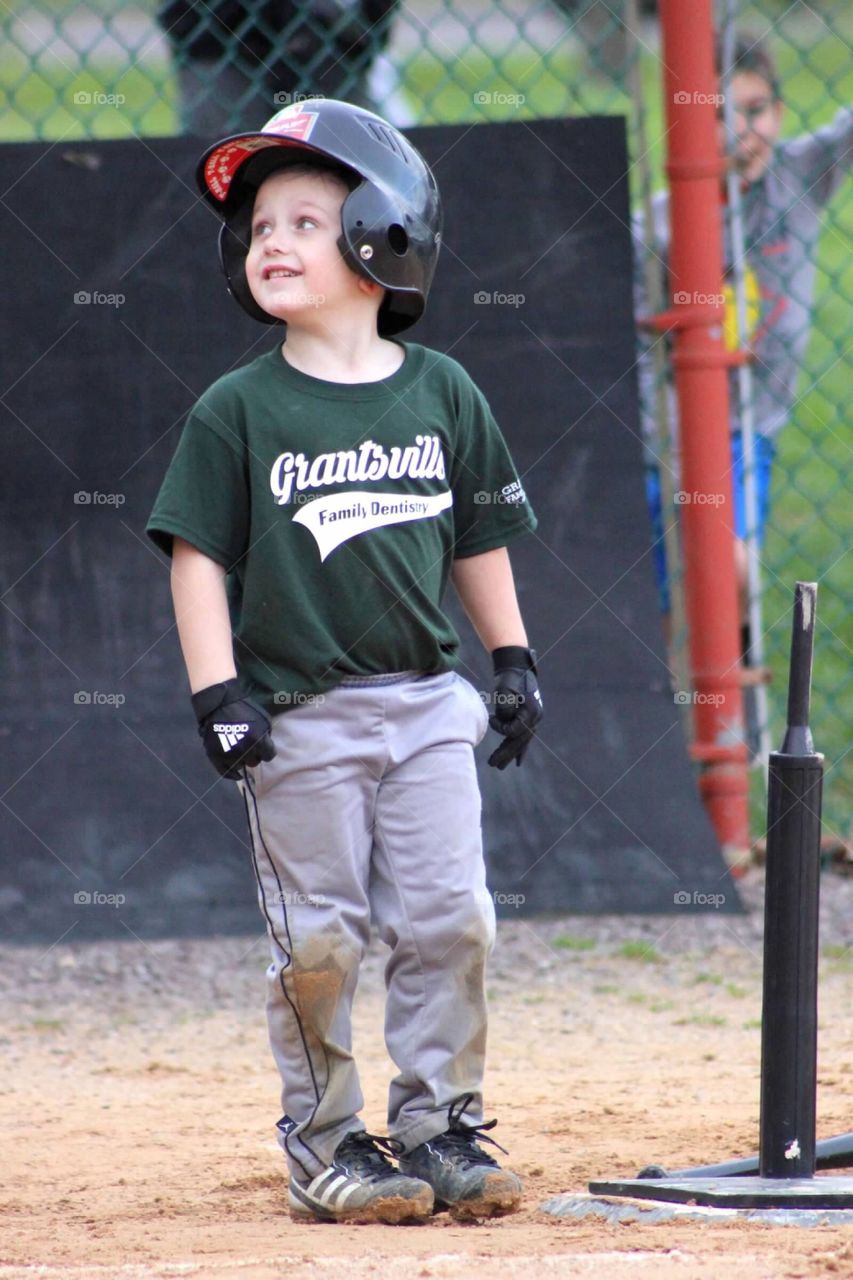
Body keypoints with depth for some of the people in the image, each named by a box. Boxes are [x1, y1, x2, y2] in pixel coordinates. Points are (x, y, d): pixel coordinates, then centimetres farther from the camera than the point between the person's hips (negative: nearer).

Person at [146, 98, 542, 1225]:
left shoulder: (442, 394, 4)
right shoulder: (236, 411, -4)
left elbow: (479, 538, 14)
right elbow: (199, 554, -4)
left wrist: (513, 659, 13)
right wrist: (218, 688, -11)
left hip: (427, 706, 2)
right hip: (298, 715, -2)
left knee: (450, 920, 1)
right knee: (318, 941, 0)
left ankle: (439, 1127, 13)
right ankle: (323, 1139, 12)